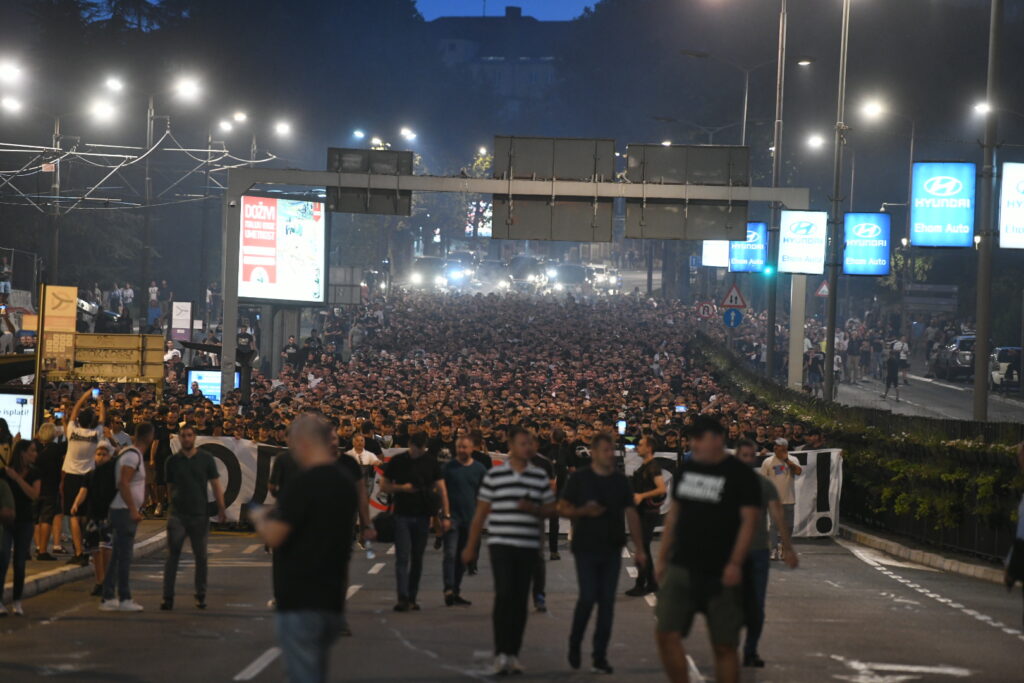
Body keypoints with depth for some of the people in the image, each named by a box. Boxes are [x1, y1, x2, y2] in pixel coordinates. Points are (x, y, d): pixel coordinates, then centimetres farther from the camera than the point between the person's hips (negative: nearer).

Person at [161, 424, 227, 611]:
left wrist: (221, 510, -4)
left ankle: (200, 596, 15)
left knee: (201, 556, 6)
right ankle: (168, 597, -2)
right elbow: (170, 488, 13)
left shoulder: (206, 459, 3)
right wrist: (172, 505, 5)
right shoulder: (173, 461, 6)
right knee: (172, 555, -4)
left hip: (200, 514, 0)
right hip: (177, 515, 0)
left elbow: (216, 485, 2)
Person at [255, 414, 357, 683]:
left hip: (300, 600, -8)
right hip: (332, 599, 8)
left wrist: (261, 521, 2)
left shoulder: (304, 482, -16)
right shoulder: (346, 483, 10)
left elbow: (274, 537, -19)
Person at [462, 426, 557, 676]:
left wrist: (534, 509, -10)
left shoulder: (540, 477, 8)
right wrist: (471, 546, 5)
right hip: (501, 544, -3)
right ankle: (500, 654, -11)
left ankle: (513, 654, 12)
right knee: (504, 595, -13)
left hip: (529, 546, 3)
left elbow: (551, 509, 12)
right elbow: (481, 512, 5)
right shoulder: (494, 475, 1)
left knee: (520, 600, 5)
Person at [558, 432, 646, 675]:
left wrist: (639, 548, 4)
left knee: (607, 601, 1)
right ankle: (574, 644, 14)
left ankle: (600, 657, 6)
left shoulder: (621, 480, 8)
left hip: (612, 549, 3)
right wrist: (584, 511, -18)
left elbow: (631, 514, 9)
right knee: (588, 598, -10)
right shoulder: (579, 478, -1)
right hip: (586, 548, -3)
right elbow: (562, 508, 1)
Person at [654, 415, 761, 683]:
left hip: (720, 576, -4)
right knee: (666, 634, -9)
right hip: (681, 568, 4)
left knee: (724, 645, 1)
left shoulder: (740, 475, -6)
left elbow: (749, 520, -12)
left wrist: (735, 564, -22)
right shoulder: (686, 468, 11)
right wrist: (662, 557, 15)